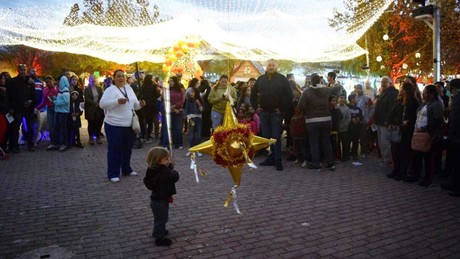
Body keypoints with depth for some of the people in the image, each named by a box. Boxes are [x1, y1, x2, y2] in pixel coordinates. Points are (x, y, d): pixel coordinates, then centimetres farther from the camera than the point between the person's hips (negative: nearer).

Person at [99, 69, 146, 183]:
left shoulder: (129, 88, 13)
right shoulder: (110, 90, -9)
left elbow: (134, 104, 19)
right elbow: (102, 104, -19)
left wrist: (140, 104, -3)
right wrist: (117, 101, -28)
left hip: (129, 125, 7)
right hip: (114, 126, -7)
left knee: (127, 148, 16)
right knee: (114, 150, -1)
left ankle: (126, 169, 31)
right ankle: (113, 174, 6)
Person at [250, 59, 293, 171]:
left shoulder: (282, 79, -1)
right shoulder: (261, 79, 11)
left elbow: (289, 95, -6)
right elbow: (253, 93, 20)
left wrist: (283, 109, -10)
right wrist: (256, 107, 11)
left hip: (276, 113, -4)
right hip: (263, 113, 4)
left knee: (276, 137, -4)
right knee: (266, 136, 8)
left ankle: (278, 161, 2)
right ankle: (271, 157, 18)